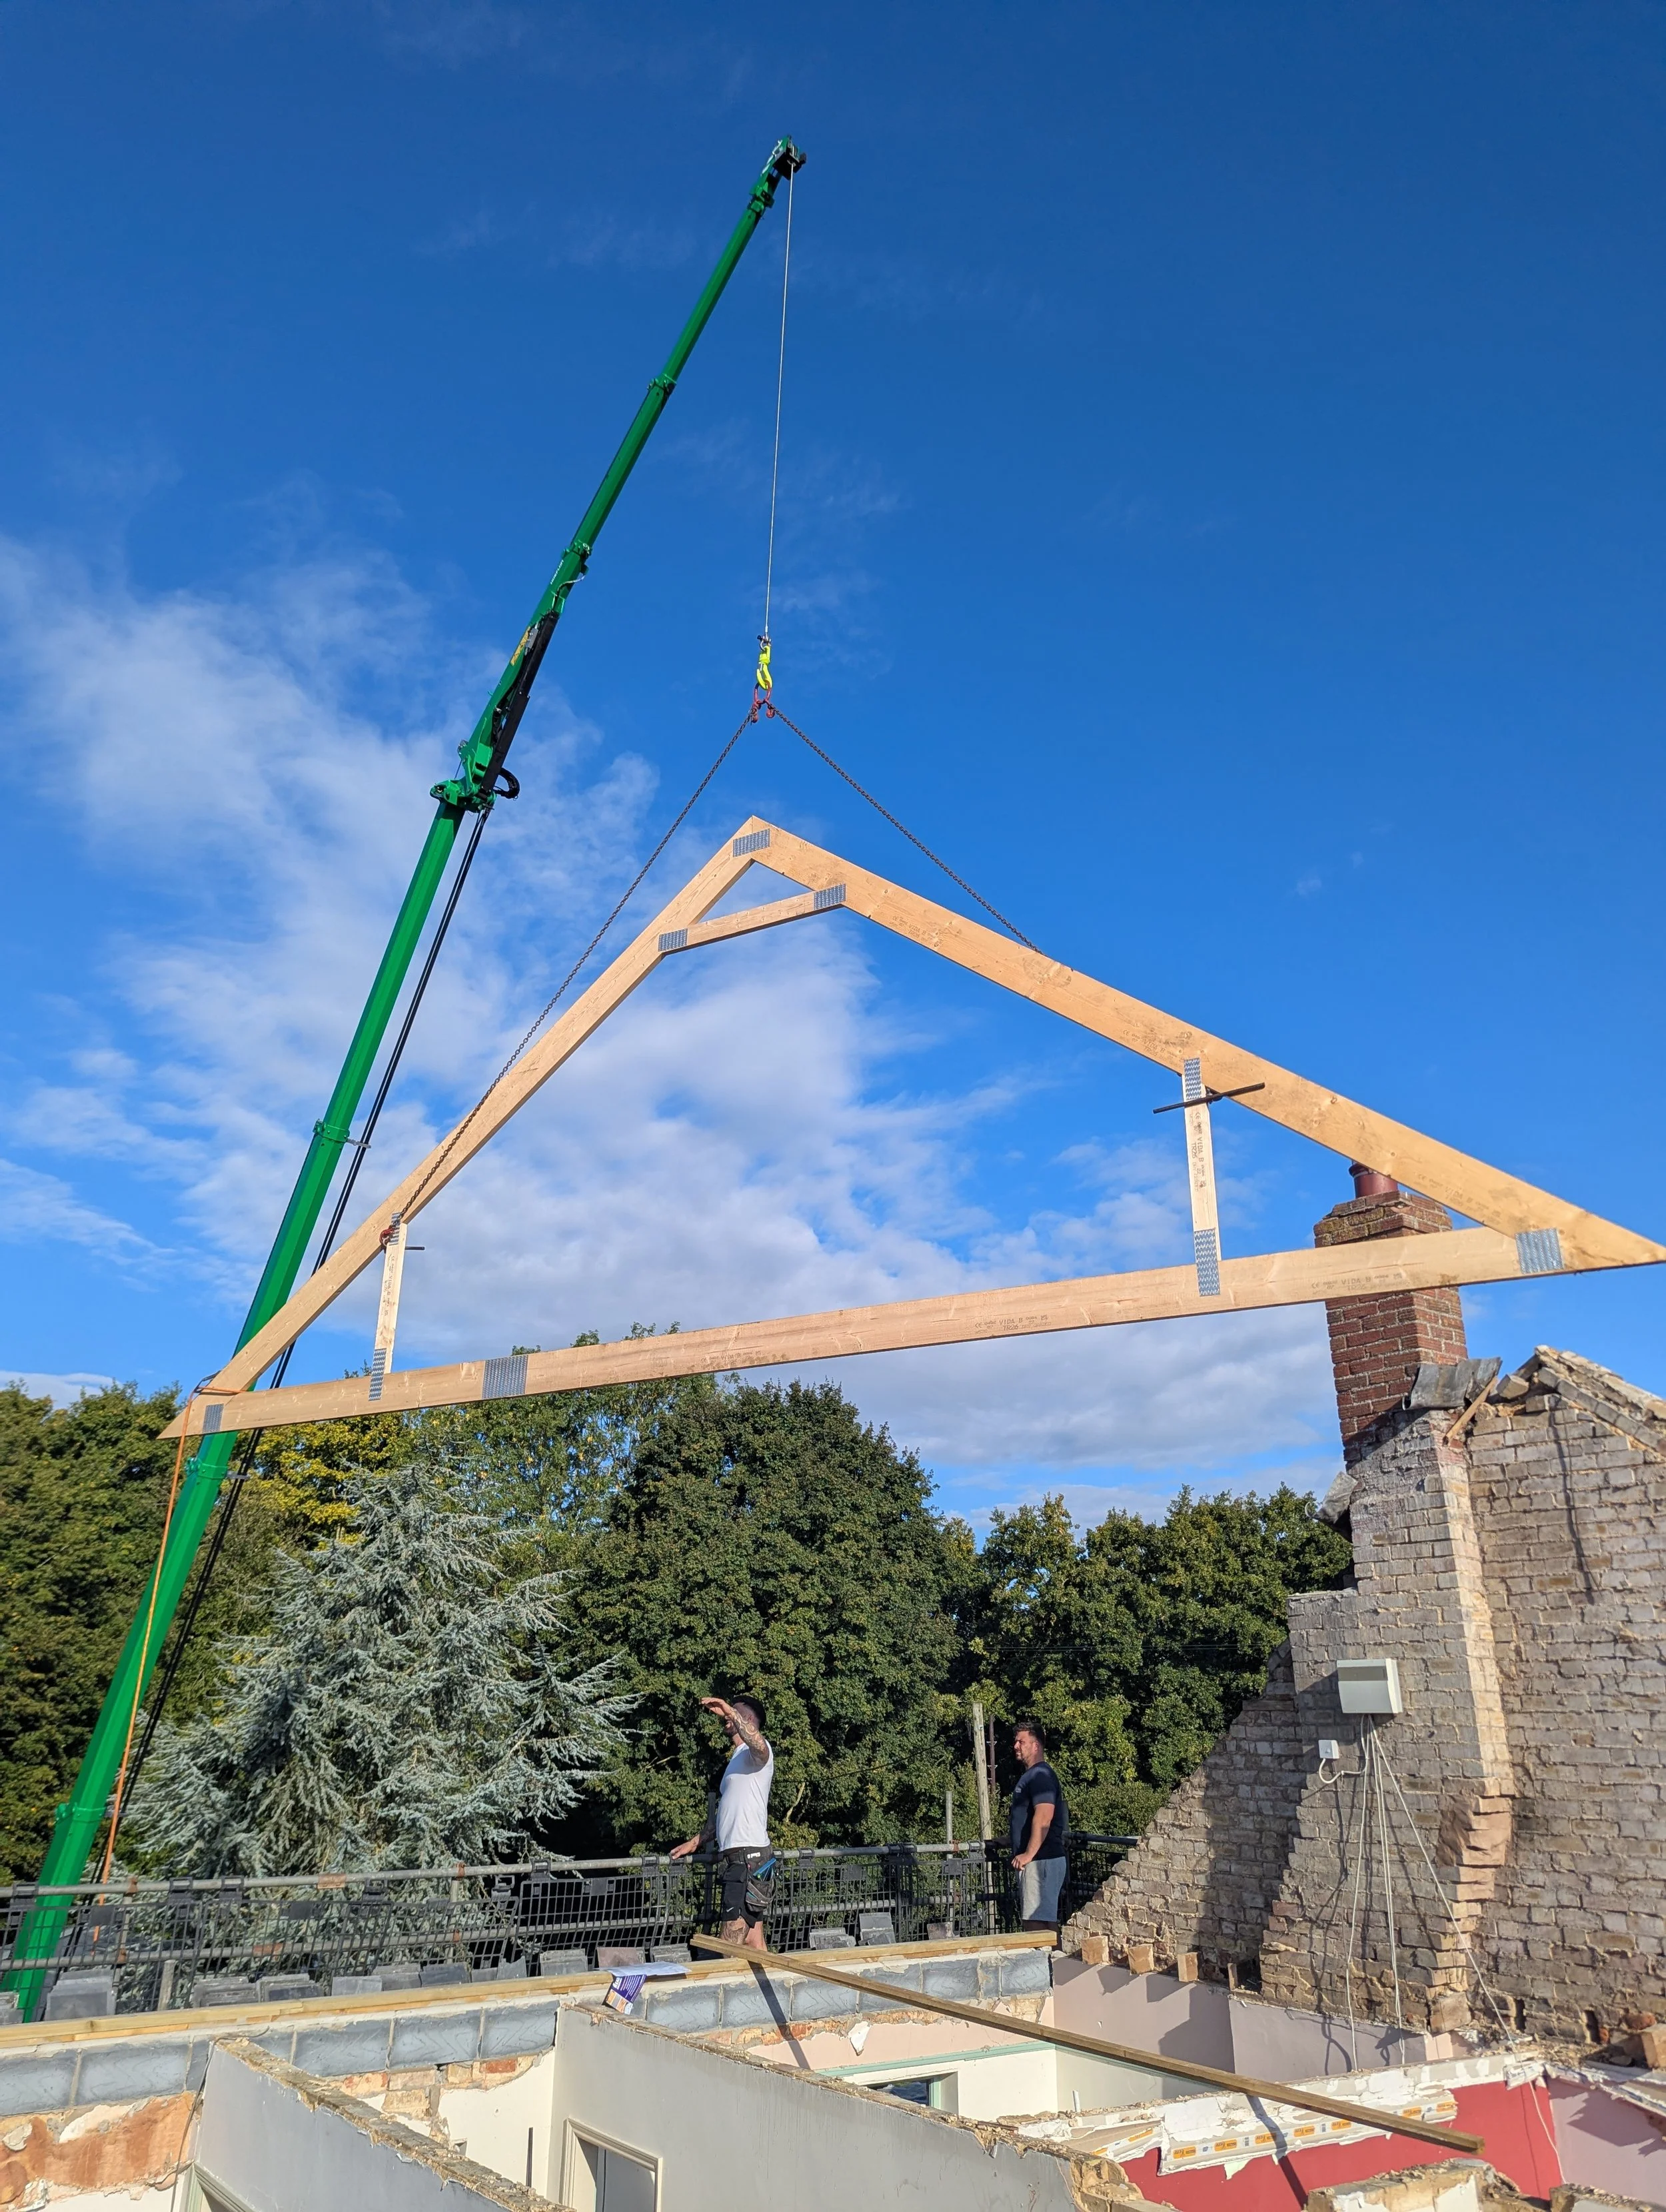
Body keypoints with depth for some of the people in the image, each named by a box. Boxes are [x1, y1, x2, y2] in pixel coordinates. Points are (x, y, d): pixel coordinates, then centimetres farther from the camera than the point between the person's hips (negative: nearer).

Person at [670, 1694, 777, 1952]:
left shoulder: (757, 1753, -5)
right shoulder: (737, 1757, 25)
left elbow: (758, 1743, -33)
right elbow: (722, 1812, 32)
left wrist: (731, 1712, -39)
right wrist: (695, 1843, 33)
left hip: (749, 1855, -10)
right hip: (737, 1857, 10)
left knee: (731, 1944, -12)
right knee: (753, 1939, 9)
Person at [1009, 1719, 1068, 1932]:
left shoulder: (1040, 1775, -13)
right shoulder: (1030, 1775, 19)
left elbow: (1044, 1818, -25)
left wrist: (1029, 1854, -25)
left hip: (1041, 1860, -11)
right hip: (1036, 1860, 11)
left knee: (1037, 1921, -11)